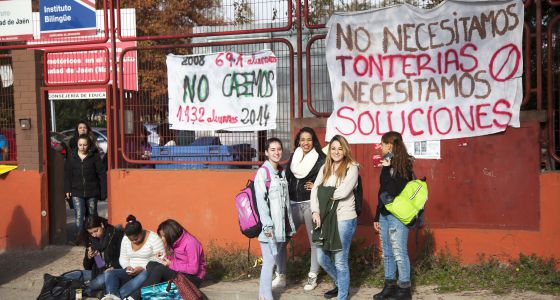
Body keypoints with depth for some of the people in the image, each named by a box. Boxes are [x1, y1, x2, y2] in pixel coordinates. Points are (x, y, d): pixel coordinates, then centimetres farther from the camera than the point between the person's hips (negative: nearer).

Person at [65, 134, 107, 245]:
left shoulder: (94, 157, -1)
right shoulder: (72, 158, 4)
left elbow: (102, 174, -1)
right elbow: (67, 175, 8)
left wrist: (103, 191, -6)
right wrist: (67, 190, 1)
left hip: (92, 192, 0)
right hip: (77, 192, 0)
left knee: (92, 215, 11)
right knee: (79, 214, -14)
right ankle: (80, 234, -7)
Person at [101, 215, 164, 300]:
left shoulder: (154, 238, -10)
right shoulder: (125, 239, 7)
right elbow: (123, 258, 14)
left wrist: (143, 268, -22)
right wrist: (127, 267, -8)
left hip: (148, 272, -5)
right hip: (130, 272, 5)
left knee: (143, 276, -41)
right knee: (109, 273, -20)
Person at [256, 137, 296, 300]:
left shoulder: (282, 171, 13)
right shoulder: (262, 172, -10)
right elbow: (261, 200, -15)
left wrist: (290, 222, 17)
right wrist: (267, 225, -20)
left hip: (282, 223, 7)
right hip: (270, 224, -7)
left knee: (281, 257, 16)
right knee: (270, 260, -8)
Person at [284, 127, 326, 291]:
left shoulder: (320, 159, -5)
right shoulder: (293, 158, 12)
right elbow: (287, 180, 14)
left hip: (311, 204, -5)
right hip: (293, 204, 5)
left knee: (314, 241, 3)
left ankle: (312, 277, 17)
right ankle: (280, 276, 15)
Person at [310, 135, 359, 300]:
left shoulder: (351, 168, -6)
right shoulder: (325, 168, 11)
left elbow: (343, 192, -19)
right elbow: (315, 189, 2)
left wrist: (324, 193, -5)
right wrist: (315, 211, -12)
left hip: (344, 219, -6)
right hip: (325, 218, 6)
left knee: (340, 262, 0)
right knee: (321, 258, 13)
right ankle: (340, 284, 38)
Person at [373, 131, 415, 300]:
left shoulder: (404, 165, -10)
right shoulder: (388, 165, 14)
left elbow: (394, 191, -21)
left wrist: (387, 169, -18)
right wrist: (377, 217, 20)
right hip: (385, 215, 8)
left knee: (399, 253, -4)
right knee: (387, 253, 12)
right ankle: (389, 286, 20)